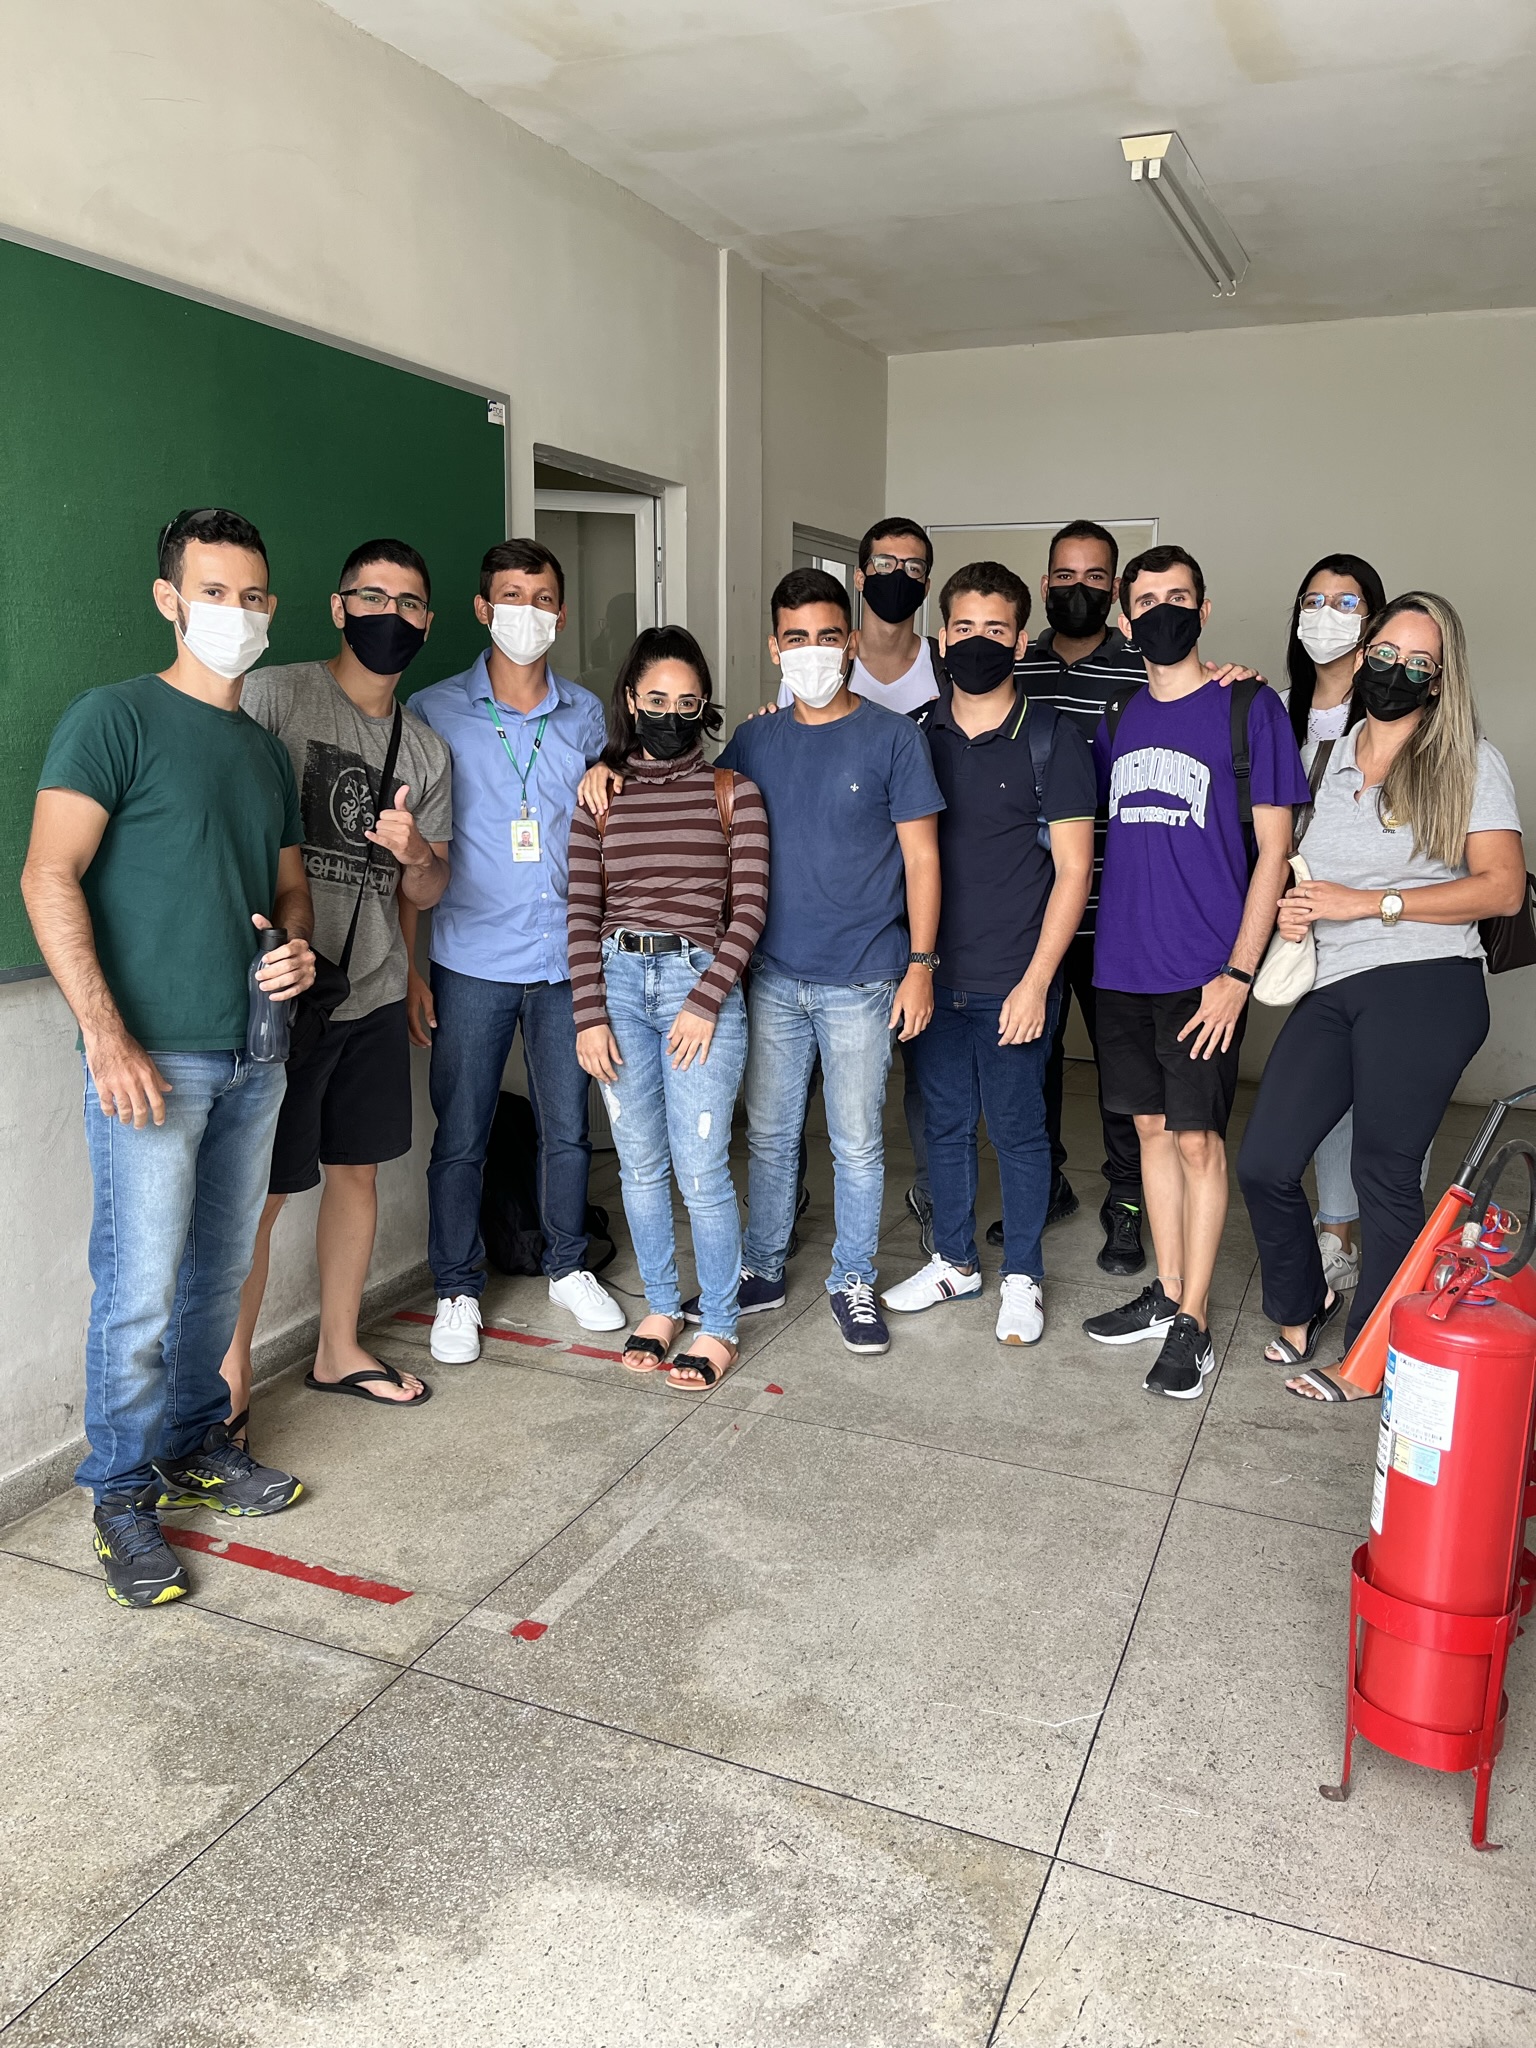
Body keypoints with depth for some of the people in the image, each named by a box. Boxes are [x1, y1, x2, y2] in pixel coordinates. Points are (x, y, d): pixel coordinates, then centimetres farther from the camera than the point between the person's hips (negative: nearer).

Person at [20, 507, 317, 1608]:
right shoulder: (115, 717, -5)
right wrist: (107, 1039, -19)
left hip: (252, 1058, 6)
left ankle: (198, 1445, 32)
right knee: (140, 1289, -2)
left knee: (220, 1271, 15)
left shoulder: (269, 750, 16)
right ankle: (123, 1493, 16)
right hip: (149, 1059, -6)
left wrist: (298, 947, 0)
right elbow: (50, 877, -12)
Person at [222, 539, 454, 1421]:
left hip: (376, 993, 6)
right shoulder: (275, 695, -6)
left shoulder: (427, 748, 12)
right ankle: (231, 1376, 16)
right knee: (259, 1192, -1)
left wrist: (419, 855, -9)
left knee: (358, 1170, 14)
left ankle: (340, 1351, 30)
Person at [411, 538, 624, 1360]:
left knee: (568, 1127, 11)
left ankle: (568, 1267, 30)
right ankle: (457, 1290, 21)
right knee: (460, 1136, 4)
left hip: (567, 958, 3)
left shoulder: (585, 713, 8)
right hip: (472, 961, -2)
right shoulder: (434, 712, -1)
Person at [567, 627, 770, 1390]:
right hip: (619, 980, 3)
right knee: (641, 1164, 11)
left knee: (701, 1171, -2)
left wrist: (705, 1001, -10)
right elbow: (582, 912, 5)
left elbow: (749, 907, -2)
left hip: (701, 982, -2)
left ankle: (718, 1327, 14)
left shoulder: (731, 792, 3)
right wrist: (589, 1014, -3)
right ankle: (661, 1306, 29)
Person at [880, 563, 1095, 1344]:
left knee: (1017, 1128, 7)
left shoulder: (1050, 737, -5)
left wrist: (1035, 981, -12)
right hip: (931, 974, 4)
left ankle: (1022, 1277, 23)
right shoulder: (916, 733, 6)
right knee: (944, 1122, 14)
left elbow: (1073, 868, -6)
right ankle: (954, 1260, 31)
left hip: (1013, 981, -3)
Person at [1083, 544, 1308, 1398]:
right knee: (1153, 1127, 12)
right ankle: (1167, 1293, 25)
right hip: (1124, 964, 5)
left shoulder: (1249, 707, -3)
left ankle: (1194, 1322, 10)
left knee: (1199, 1138, -1)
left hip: (1204, 970, -5)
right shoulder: (1118, 718, 12)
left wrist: (1238, 972, -13)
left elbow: (1274, 847, -6)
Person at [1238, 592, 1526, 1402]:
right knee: (1263, 1162, -1)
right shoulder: (1328, 757, 17)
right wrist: (1288, 908, 5)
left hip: (1424, 989, -5)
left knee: (1384, 1174, -1)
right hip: (1330, 991, 5)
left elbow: (1503, 887, -7)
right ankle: (1300, 1303, 26)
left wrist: (1369, 902, -12)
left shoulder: (1469, 761, 2)